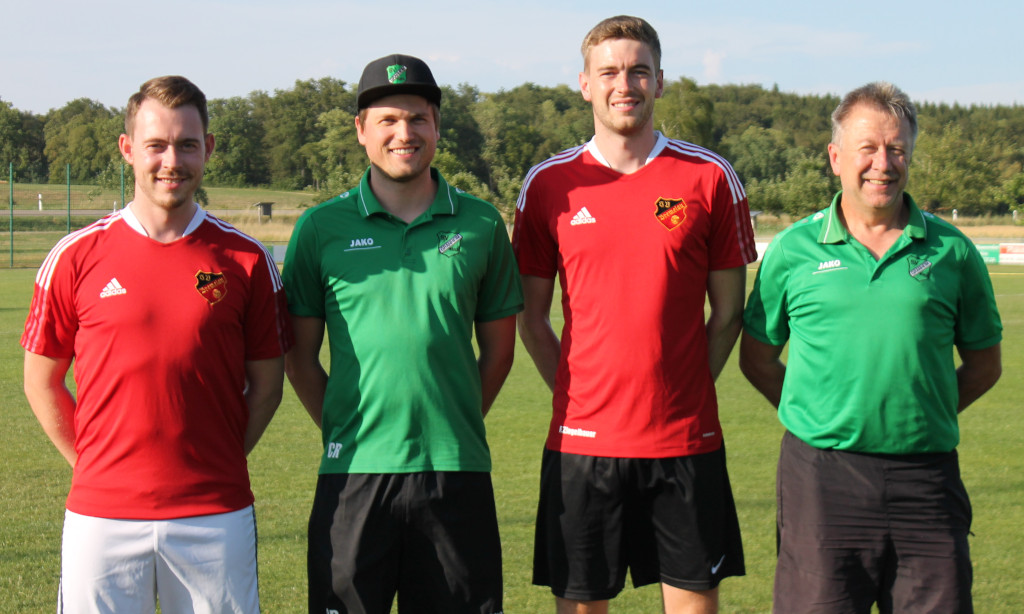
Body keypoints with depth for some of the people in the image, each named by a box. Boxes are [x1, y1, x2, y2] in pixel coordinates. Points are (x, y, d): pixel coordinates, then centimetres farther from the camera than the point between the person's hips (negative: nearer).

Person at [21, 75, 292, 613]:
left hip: (215, 517, 0)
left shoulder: (246, 260, 2)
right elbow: (42, 382, 8)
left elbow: (266, 383, 9)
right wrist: (95, 466, 4)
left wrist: (215, 465, 3)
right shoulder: (76, 257, 1)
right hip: (101, 515, 0)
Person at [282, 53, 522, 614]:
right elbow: (299, 356, 7)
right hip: (354, 470, -1)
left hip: (457, 470, 1)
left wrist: (456, 427, 9)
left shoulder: (480, 225, 6)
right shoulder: (321, 227, 3)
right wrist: (343, 433, 3)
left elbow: (497, 348, 13)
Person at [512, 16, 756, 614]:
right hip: (581, 438, 0)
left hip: (686, 439, 0)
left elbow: (728, 308, 7)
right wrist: (574, 395, 2)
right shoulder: (548, 184, 4)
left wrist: (686, 391, 1)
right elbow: (531, 316, 9)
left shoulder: (710, 177, 2)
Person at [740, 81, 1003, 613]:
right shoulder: (792, 250, 5)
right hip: (821, 475, -1)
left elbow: (984, 363, 15)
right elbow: (757, 358, 13)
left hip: (925, 476, 1)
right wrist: (814, 418, 4)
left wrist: (920, 418, 6)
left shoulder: (951, 251, 6)